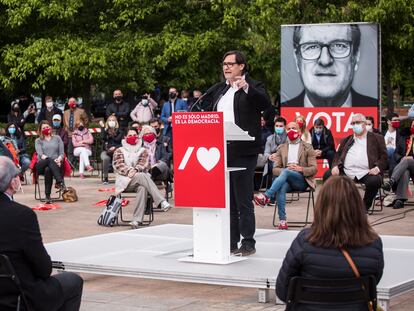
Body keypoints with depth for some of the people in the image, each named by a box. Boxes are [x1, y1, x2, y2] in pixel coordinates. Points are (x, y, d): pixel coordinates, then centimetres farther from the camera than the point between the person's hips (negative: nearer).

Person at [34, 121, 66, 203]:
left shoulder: (57, 138, 22)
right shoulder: (38, 141, 19)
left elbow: (62, 153, 12)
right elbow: (40, 154, 1)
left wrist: (59, 159, -13)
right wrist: (51, 159, -18)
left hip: (55, 164, 1)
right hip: (42, 165, -1)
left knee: (48, 169, -38)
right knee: (50, 160, -39)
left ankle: (48, 195, -46)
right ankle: (60, 182, -54)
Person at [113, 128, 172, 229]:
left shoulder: (143, 151, 21)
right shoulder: (119, 151, 19)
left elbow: (145, 164, 4)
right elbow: (118, 165, 3)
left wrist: (136, 169, -17)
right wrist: (128, 170, -17)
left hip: (140, 180, 2)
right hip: (125, 181, -2)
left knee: (142, 188, -37)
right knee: (142, 176, -35)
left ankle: (137, 220, -46)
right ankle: (161, 202, -49)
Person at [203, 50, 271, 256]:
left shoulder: (253, 87, -1)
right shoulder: (217, 90, 17)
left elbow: (265, 104, -18)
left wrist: (246, 88, -30)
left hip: (242, 152, -6)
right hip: (220, 152, 6)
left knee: (244, 200, -4)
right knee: (226, 199, 10)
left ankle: (248, 243, 3)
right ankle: (230, 243, 17)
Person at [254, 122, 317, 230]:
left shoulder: (307, 148, 12)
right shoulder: (281, 148, 20)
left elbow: (314, 169, 4)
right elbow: (275, 169, 12)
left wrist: (300, 169, -15)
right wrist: (286, 169, -10)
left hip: (301, 180, -2)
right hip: (286, 180, 2)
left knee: (286, 171, -35)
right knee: (280, 188, -36)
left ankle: (266, 196, -47)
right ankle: (282, 220, -41)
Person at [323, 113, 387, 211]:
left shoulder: (376, 138, 16)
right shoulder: (346, 140, 26)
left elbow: (384, 156, 8)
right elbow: (338, 155, 20)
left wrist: (378, 168, -11)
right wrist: (335, 166, -2)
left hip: (366, 173, -3)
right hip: (346, 172, 3)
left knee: (374, 181, -34)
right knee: (327, 175, -19)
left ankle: (365, 206, -10)